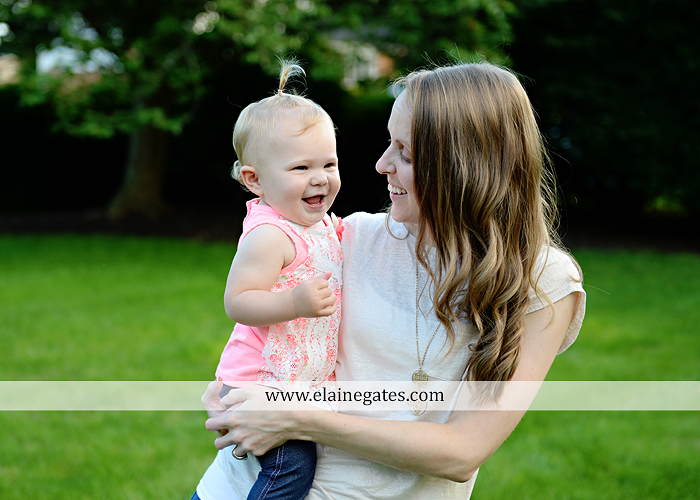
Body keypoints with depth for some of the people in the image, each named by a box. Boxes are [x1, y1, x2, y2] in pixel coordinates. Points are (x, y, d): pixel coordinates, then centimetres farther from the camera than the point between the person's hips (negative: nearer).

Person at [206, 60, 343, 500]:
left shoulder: (319, 222, 8)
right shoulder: (269, 236, -23)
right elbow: (237, 302, -28)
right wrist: (294, 303, -40)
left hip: (307, 378, 9)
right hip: (261, 383, -9)